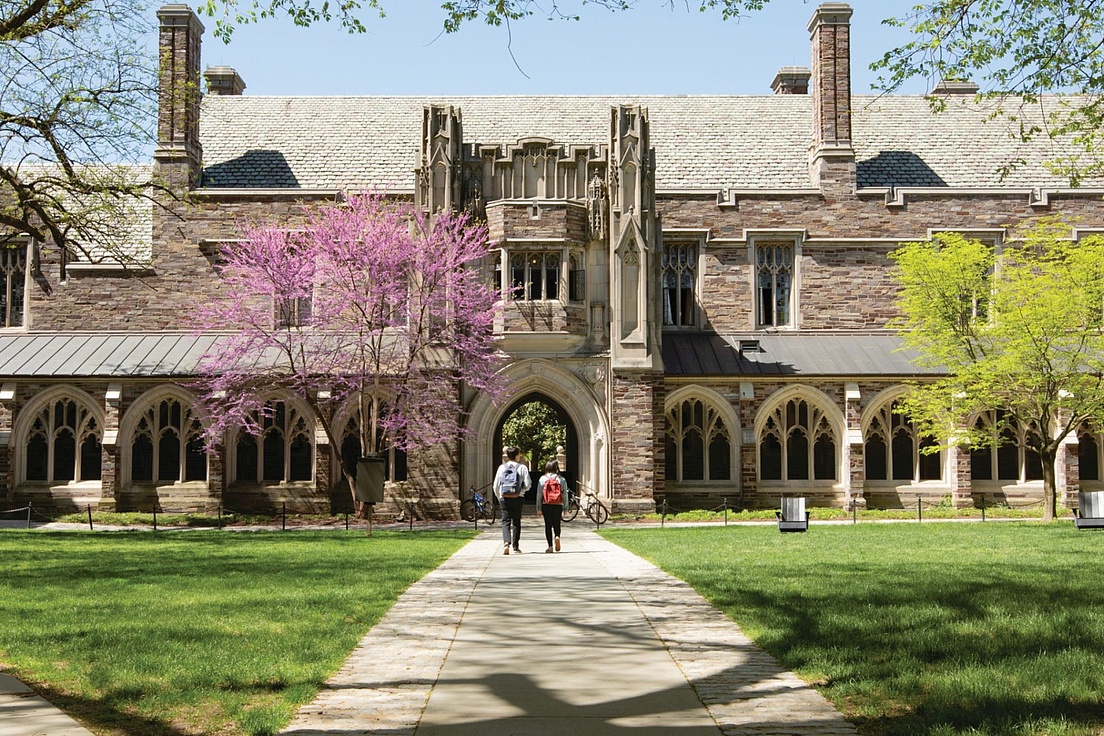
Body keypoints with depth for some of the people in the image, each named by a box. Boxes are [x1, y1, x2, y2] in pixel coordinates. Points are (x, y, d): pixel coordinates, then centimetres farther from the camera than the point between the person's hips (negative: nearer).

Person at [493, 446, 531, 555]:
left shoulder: (502, 467, 3)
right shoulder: (522, 468, -2)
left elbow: (496, 486, 4)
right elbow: (528, 484, -7)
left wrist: (499, 497, 17)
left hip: (504, 498, 1)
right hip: (518, 498, -1)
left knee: (506, 521, 1)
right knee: (516, 522, 11)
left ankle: (506, 542, -21)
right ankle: (515, 546, 16)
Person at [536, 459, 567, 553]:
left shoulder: (542, 479, -1)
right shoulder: (562, 479, 0)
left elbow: (539, 495, 0)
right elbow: (565, 494, 1)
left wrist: (538, 508, 5)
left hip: (546, 506, 0)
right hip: (558, 506, 0)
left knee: (548, 525, 6)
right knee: (556, 524, 12)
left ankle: (550, 546, 2)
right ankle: (557, 536, -18)